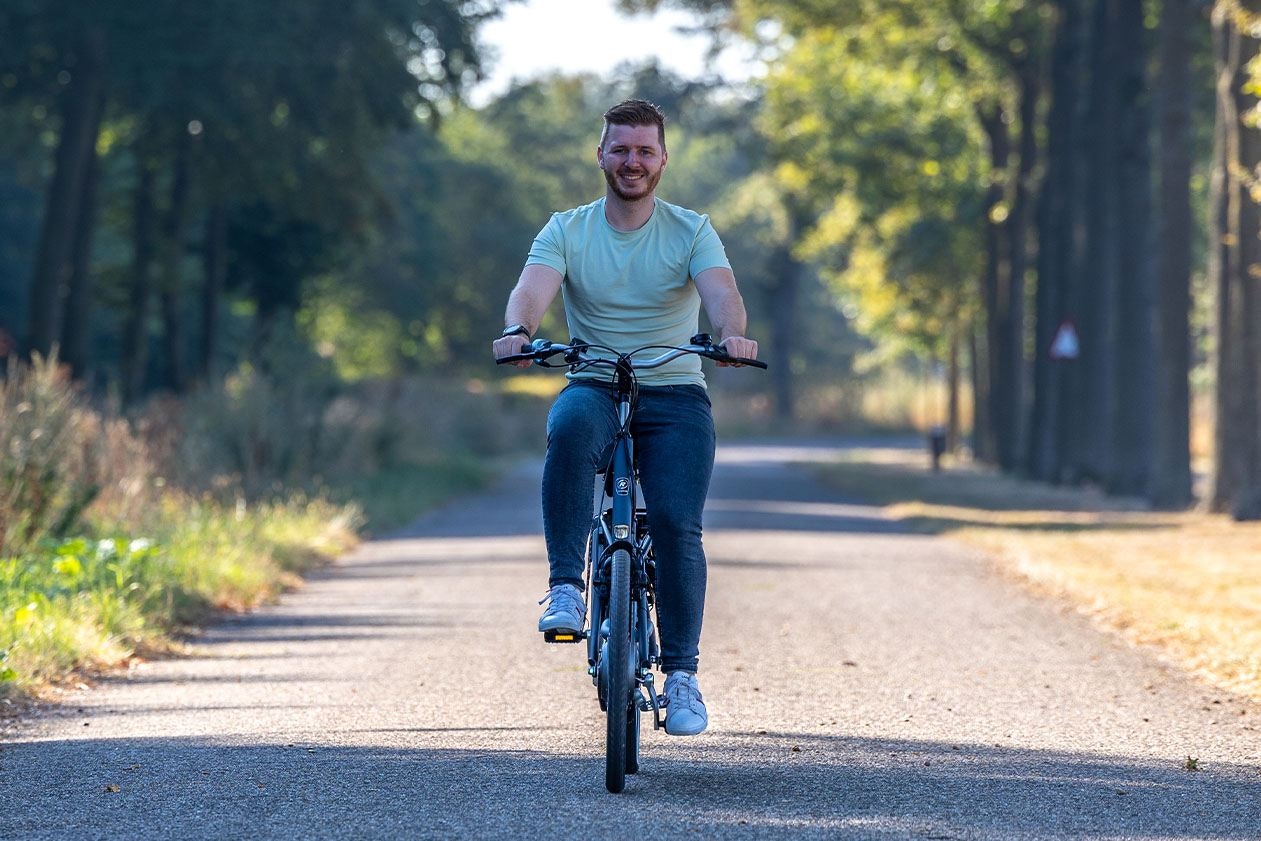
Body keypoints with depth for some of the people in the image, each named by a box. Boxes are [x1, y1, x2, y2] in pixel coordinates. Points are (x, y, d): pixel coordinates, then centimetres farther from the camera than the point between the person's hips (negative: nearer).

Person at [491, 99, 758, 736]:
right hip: (594, 387, 0)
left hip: (675, 394, 0)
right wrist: (517, 330, -39)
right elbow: (534, 285, -15)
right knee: (570, 429, -36)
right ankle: (566, 587, -31)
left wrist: (732, 333, -40)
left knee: (676, 524, -17)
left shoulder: (691, 231, 2)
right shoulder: (566, 231, 3)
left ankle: (681, 672, -4)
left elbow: (720, 290, -16)